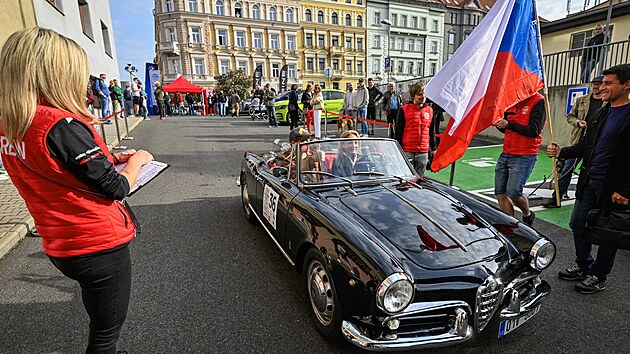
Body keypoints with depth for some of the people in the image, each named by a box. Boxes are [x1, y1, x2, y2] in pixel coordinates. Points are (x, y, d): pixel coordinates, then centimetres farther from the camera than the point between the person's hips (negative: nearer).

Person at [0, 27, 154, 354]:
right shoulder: (61, 125, -25)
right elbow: (116, 189, -20)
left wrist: (113, 158, 9)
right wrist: (136, 161, -2)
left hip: (60, 246, 8)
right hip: (100, 247, -8)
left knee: (99, 323, 30)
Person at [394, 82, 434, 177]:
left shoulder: (429, 110, 12)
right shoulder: (404, 110, -2)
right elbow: (398, 132, -3)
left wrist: (433, 148, 18)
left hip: (423, 153, 4)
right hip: (407, 152, -4)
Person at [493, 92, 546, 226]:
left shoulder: (538, 102, -6)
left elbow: (534, 131, -16)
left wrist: (508, 124, -18)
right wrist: (498, 123, 2)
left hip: (524, 156, -7)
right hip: (505, 155, 7)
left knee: (513, 193, -12)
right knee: (500, 194, 3)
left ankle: (528, 215, 19)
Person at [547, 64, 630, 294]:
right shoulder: (602, 113, 11)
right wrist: (561, 152, -3)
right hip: (589, 182, 7)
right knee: (578, 224, 13)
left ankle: (599, 277, 24)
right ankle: (583, 267, 32)